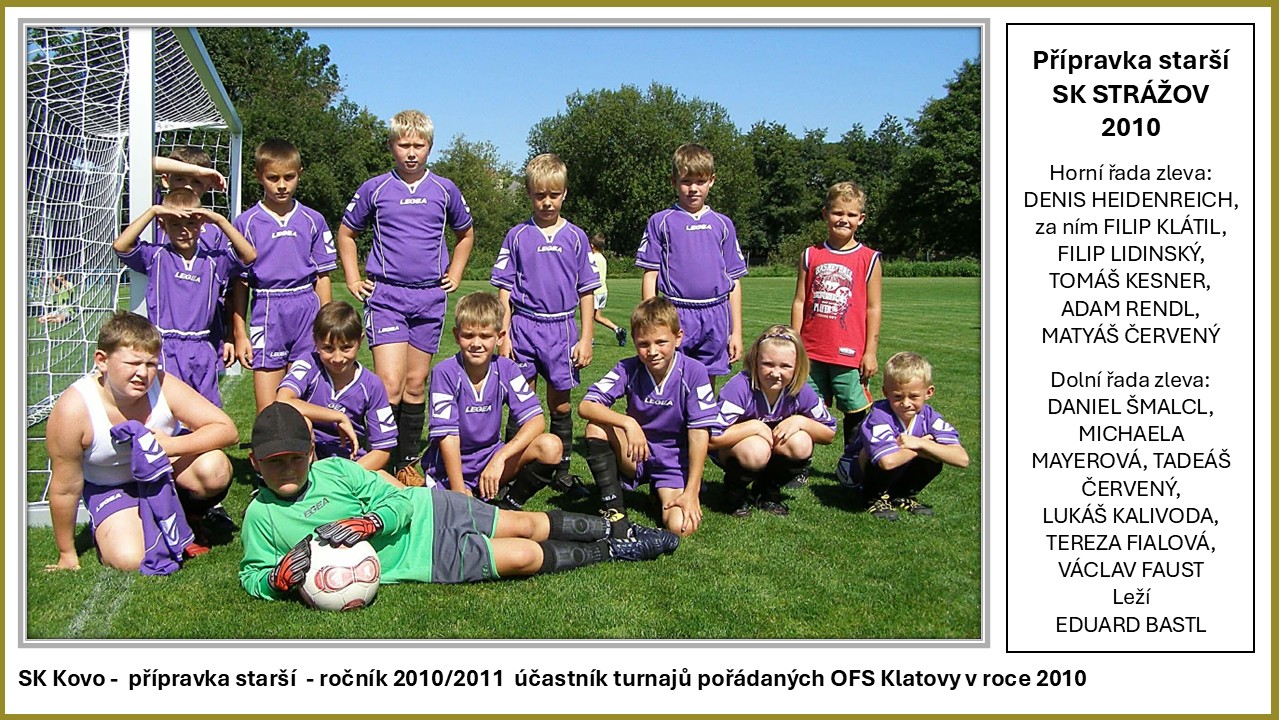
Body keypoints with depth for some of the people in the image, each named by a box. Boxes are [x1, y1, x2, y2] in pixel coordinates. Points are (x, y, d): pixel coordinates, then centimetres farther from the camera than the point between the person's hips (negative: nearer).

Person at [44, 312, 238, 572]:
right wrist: (67, 556, -7)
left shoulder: (164, 387, -26)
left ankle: (190, 515, 3)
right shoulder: (72, 410, -30)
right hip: (110, 485, -1)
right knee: (129, 559, -24)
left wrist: (170, 445, -39)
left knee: (215, 469, -31)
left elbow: (226, 429, -23)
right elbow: (65, 490, -18)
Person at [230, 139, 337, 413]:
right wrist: (239, 332, 0)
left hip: (307, 310, 2)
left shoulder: (313, 221, 6)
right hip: (266, 313, -2)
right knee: (267, 412, 0)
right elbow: (239, 282, 3)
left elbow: (322, 276, 9)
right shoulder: (246, 223, 1)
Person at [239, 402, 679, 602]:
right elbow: (251, 574, 1)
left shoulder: (334, 469, -8)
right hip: (425, 561, -1)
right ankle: (610, 552, 11)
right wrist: (279, 578, -23)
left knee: (526, 524, 3)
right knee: (524, 557, -11)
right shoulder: (260, 517, -7)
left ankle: (614, 527, 27)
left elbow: (399, 500, -7)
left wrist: (368, 521, -30)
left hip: (428, 511, 1)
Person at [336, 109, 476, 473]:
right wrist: (353, 279, 8)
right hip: (385, 296, -2)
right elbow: (346, 233, 15)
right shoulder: (374, 189, 1)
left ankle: (408, 464, 18)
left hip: (430, 298, 2)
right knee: (389, 384, -14)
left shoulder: (445, 190, 6)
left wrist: (454, 275, 14)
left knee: (416, 384, 8)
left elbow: (466, 234, 23)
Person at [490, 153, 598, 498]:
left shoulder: (575, 237, 5)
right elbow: (505, 290, 5)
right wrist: (504, 334, -2)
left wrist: (585, 339, 1)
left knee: (560, 405, 7)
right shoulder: (517, 236, 3)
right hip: (523, 327, 0)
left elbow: (587, 292, 6)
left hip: (562, 328, 1)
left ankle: (561, 470, 18)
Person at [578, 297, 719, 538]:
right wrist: (628, 423, -36)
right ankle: (614, 509, -15)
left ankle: (663, 494, 12)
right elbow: (585, 406, -19)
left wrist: (691, 492, -19)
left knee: (681, 526, -25)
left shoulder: (693, 373, -17)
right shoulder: (629, 369, -11)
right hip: (636, 455, 2)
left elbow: (698, 433, -16)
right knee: (597, 426, -25)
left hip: (675, 463, -2)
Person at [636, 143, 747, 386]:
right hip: (676, 316, -2)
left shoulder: (722, 225, 12)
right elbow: (650, 275, 4)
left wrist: (736, 331, 9)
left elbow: (734, 281, 12)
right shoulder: (661, 222, 5)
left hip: (715, 318, 2)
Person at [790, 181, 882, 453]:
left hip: (851, 354, -2)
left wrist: (870, 351, -3)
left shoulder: (869, 259, 1)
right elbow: (799, 302, 7)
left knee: (855, 411, 4)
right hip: (812, 351, 2)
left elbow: (873, 308, 1)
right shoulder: (810, 256, 7)